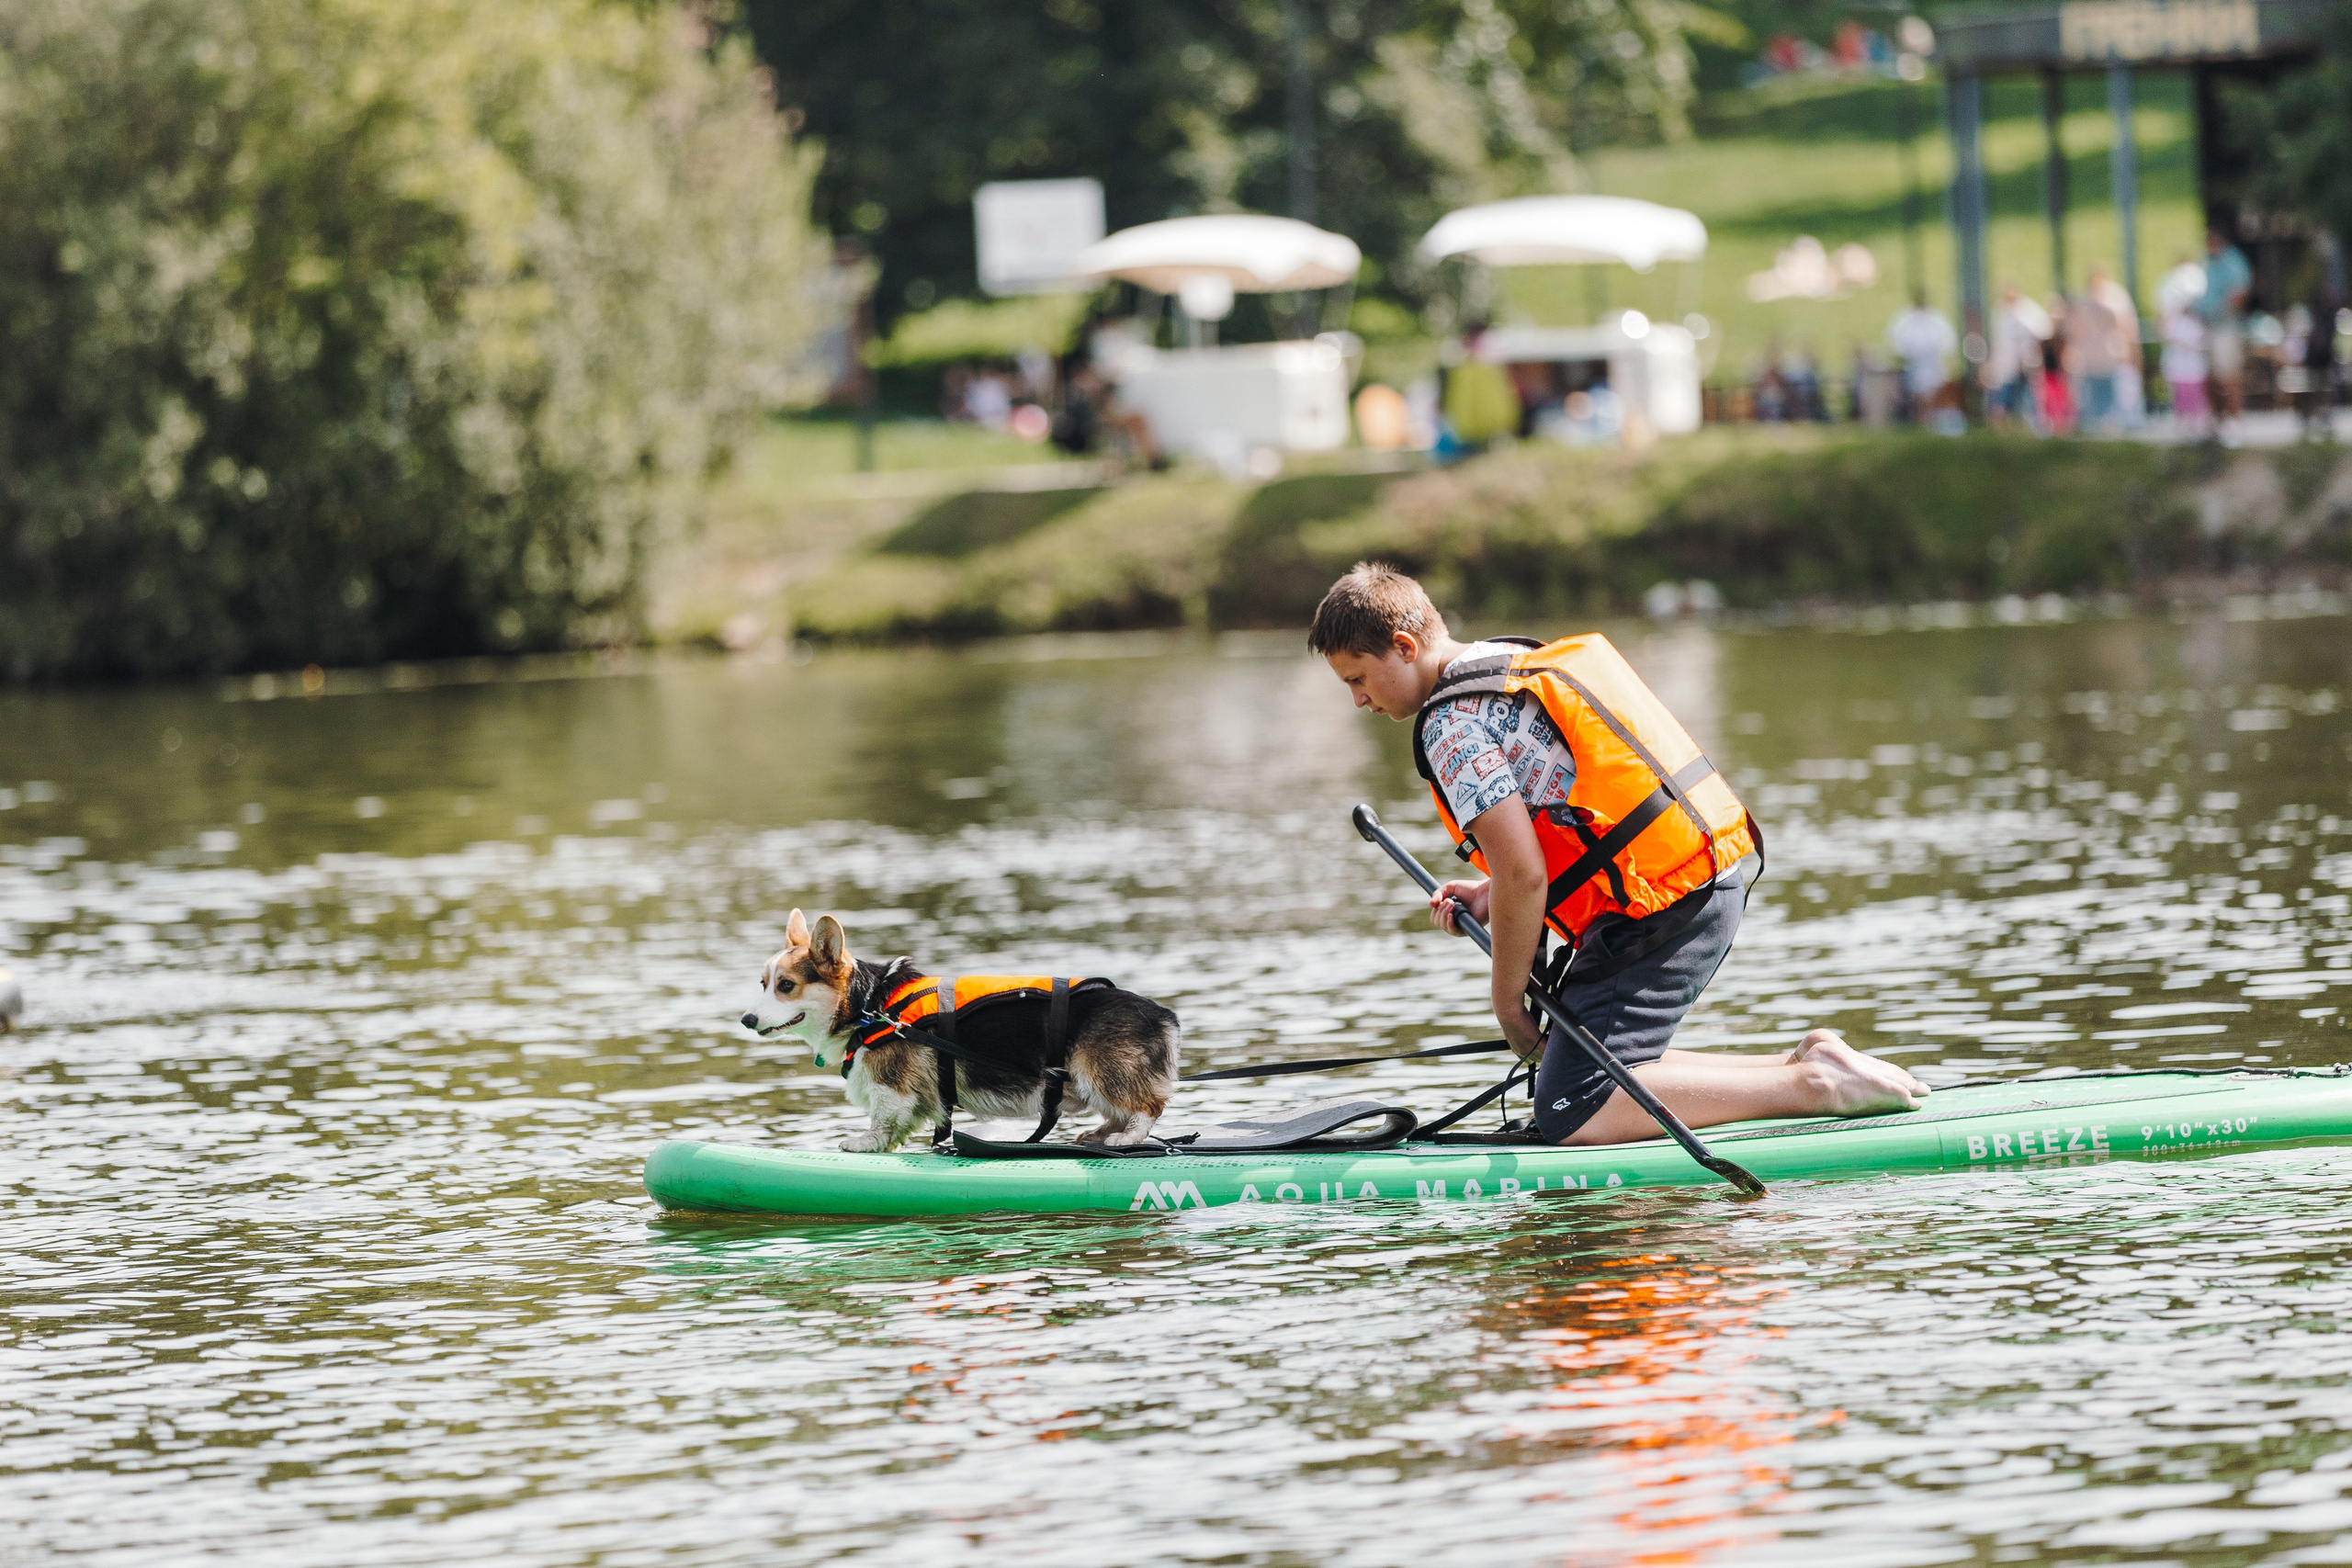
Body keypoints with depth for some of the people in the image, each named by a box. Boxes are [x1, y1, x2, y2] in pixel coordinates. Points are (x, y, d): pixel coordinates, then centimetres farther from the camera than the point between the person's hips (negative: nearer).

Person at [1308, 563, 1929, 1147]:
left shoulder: (1454, 723, -11)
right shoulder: (1520, 663, 20)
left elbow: (1524, 874, -17)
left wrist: (1507, 998, -5)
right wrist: (1492, 894, 17)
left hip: (1658, 915, -10)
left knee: (1570, 1117, -14)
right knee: (1580, 1078, 17)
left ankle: (1813, 1087, -16)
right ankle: (1803, 1063, 10)